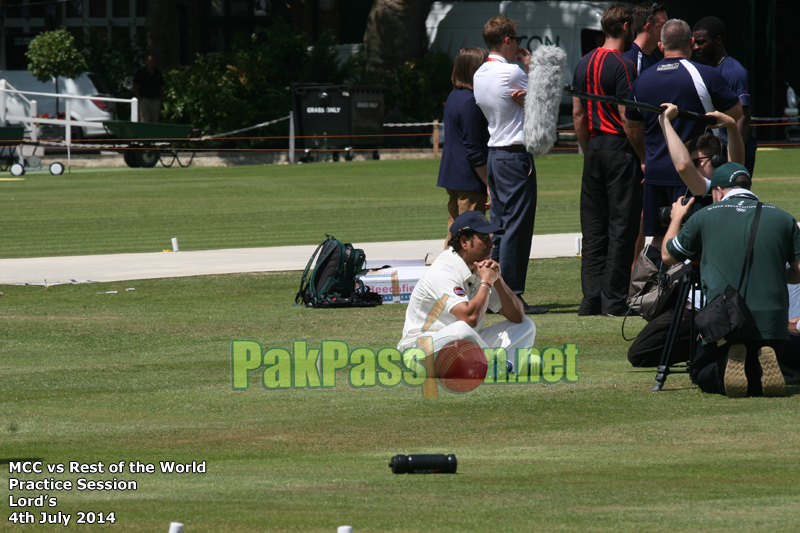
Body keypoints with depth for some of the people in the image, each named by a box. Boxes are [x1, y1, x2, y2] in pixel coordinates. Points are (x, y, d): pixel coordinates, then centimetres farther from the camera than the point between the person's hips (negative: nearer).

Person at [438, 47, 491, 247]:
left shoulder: (454, 96, 13)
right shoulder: (469, 102, -16)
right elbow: (474, 150, -17)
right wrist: (489, 184, -15)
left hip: (452, 177, 10)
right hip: (469, 179, -10)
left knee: (454, 235, 12)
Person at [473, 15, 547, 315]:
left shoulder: (479, 75, 12)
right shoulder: (511, 72, -14)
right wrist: (531, 66, 3)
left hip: (493, 154, 9)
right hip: (515, 155, -9)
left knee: (500, 228, 12)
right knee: (517, 228, -8)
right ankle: (511, 296, -10)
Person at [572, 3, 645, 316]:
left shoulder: (584, 65, 11)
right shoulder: (622, 66, -13)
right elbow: (627, 119, -16)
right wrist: (645, 158, -10)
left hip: (594, 150, 7)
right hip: (620, 150, -7)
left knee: (593, 228, 9)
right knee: (621, 227, -3)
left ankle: (591, 298, 7)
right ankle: (614, 300, -4)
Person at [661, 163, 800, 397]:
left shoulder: (704, 216, 5)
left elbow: (667, 255, 20)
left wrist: (676, 218, 38)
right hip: (772, 325, 2)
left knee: (702, 375, 22)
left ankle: (729, 365, -14)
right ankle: (761, 373, -11)